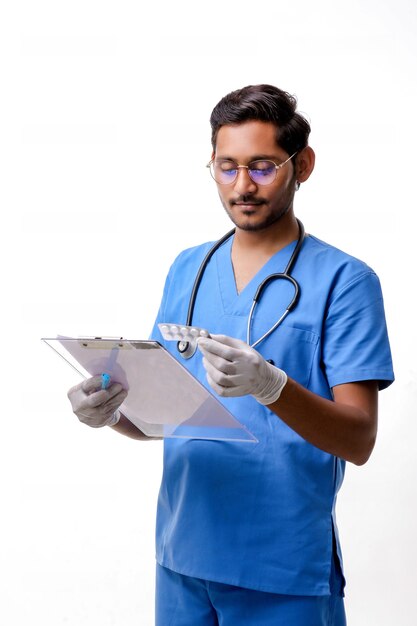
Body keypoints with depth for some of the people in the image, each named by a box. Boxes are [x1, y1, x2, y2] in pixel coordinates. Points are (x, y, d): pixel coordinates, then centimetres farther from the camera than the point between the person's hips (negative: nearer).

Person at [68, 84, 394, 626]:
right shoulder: (187, 270, 8)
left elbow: (359, 440, -13)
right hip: (183, 556, 5)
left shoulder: (343, 280, -8)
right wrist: (112, 410, -10)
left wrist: (271, 386, -30)